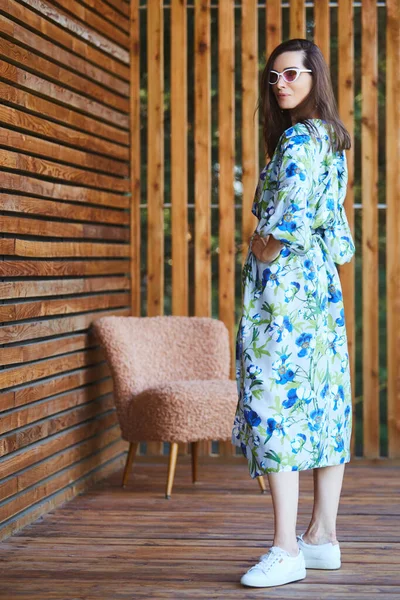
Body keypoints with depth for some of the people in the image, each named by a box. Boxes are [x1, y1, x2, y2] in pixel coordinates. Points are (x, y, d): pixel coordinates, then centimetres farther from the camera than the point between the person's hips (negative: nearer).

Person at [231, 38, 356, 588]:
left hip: (284, 281, -10)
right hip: (322, 280, 10)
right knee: (322, 404, 9)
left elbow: (287, 219, -22)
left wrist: (263, 247, -5)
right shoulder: (331, 136, 17)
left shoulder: (298, 138, -13)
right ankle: (323, 537, 16)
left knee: (275, 403, -11)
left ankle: (286, 549, -12)